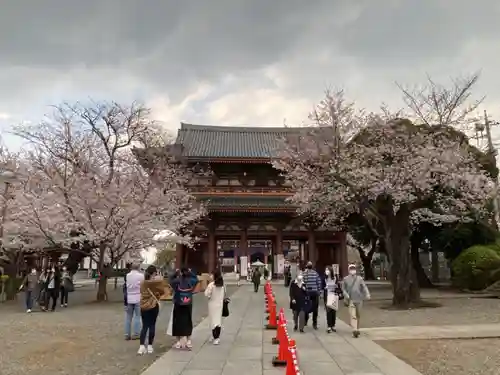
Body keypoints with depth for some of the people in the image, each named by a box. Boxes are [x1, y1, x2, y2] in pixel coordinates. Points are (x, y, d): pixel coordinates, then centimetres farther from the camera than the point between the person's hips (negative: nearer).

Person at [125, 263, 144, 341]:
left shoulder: (127, 276, -1)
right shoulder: (141, 276, -9)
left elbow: (124, 288, 4)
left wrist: (125, 300, 13)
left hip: (129, 299, 3)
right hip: (138, 299, -3)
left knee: (128, 317, 10)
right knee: (137, 317, 4)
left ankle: (127, 334, 12)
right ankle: (135, 334, 3)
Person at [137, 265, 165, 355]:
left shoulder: (143, 282, 2)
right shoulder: (157, 281, -13)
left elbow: (142, 292, 13)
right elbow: (162, 291, -2)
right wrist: (160, 278, 8)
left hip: (143, 306, 4)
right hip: (153, 305, -4)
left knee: (144, 326, 8)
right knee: (152, 325, 6)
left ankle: (141, 346, -1)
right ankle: (149, 346, 10)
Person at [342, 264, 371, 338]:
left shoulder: (359, 278, 2)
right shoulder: (346, 279, 1)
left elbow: (364, 287, -4)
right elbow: (343, 288, 7)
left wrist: (367, 294, -19)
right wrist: (346, 295, -9)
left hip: (359, 299, 2)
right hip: (351, 300, -2)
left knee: (358, 315, 15)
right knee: (353, 315, -13)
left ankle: (357, 329, 31)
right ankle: (355, 330, -18)